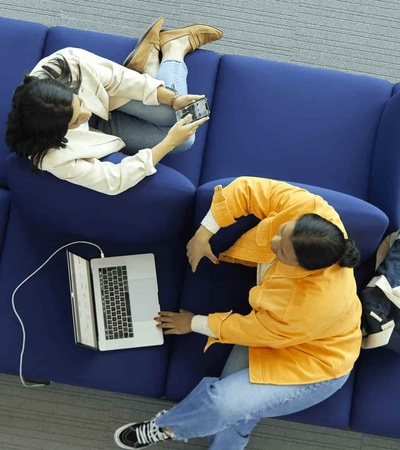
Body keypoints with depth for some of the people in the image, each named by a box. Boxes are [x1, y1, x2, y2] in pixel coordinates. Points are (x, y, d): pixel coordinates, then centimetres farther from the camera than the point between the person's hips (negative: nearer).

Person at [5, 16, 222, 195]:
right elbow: (114, 181, -34)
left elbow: (116, 77, -24)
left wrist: (172, 99, -28)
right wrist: (170, 142, -36)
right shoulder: (54, 158, -42)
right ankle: (174, 48, 10)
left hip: (104, 98, 2)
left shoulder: (67, 64, -39)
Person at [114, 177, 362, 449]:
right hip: (272, 321, 6)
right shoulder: (308, 209, -29)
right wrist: (204, 233, -17)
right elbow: (248, 189, -15)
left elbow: (255, 329, -22)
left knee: (223, 404, -19)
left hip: (312, 363, -6)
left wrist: (194, 323, -8)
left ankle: (167, 427, 11)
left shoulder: (315, 305, -40)